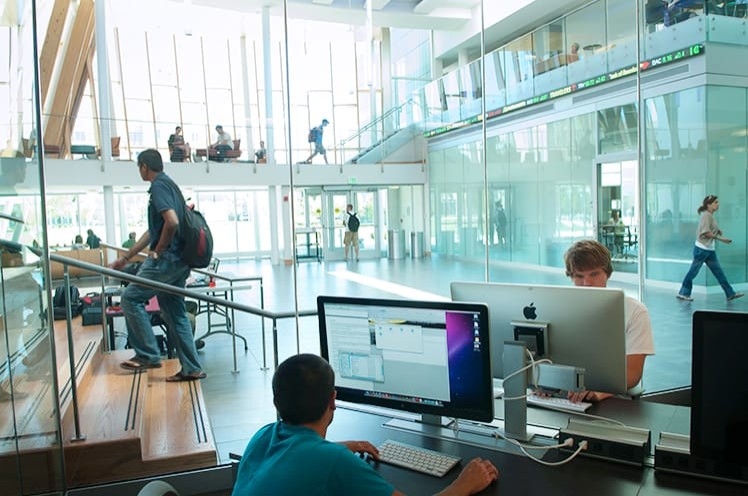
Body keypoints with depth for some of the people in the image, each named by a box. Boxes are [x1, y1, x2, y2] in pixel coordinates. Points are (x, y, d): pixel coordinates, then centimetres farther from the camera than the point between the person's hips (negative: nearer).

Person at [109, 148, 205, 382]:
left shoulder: (159, 186, -9)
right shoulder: (169, 184, 21)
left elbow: (172, 222, -26)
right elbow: (153, 230, 26)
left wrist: (159, 250, -11)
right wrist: (125, 257, 28)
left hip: (166, 258, -9)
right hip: (178, 261, 9)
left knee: (131, 298, -1)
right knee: (175, 313, 11)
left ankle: (148, 355, 3)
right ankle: (191, 368, 14)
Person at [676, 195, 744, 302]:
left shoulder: (711, 216, 14)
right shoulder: (706, 215, -13)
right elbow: (705, 232, -20)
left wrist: (718, 231, 7)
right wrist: (720, 238, -19)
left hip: (710, 250, 9)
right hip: (702, 248, -9)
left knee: (719, 271, 8)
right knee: (693, 271, -1)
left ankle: (730, 294, 10)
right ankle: (683, 293, 9)